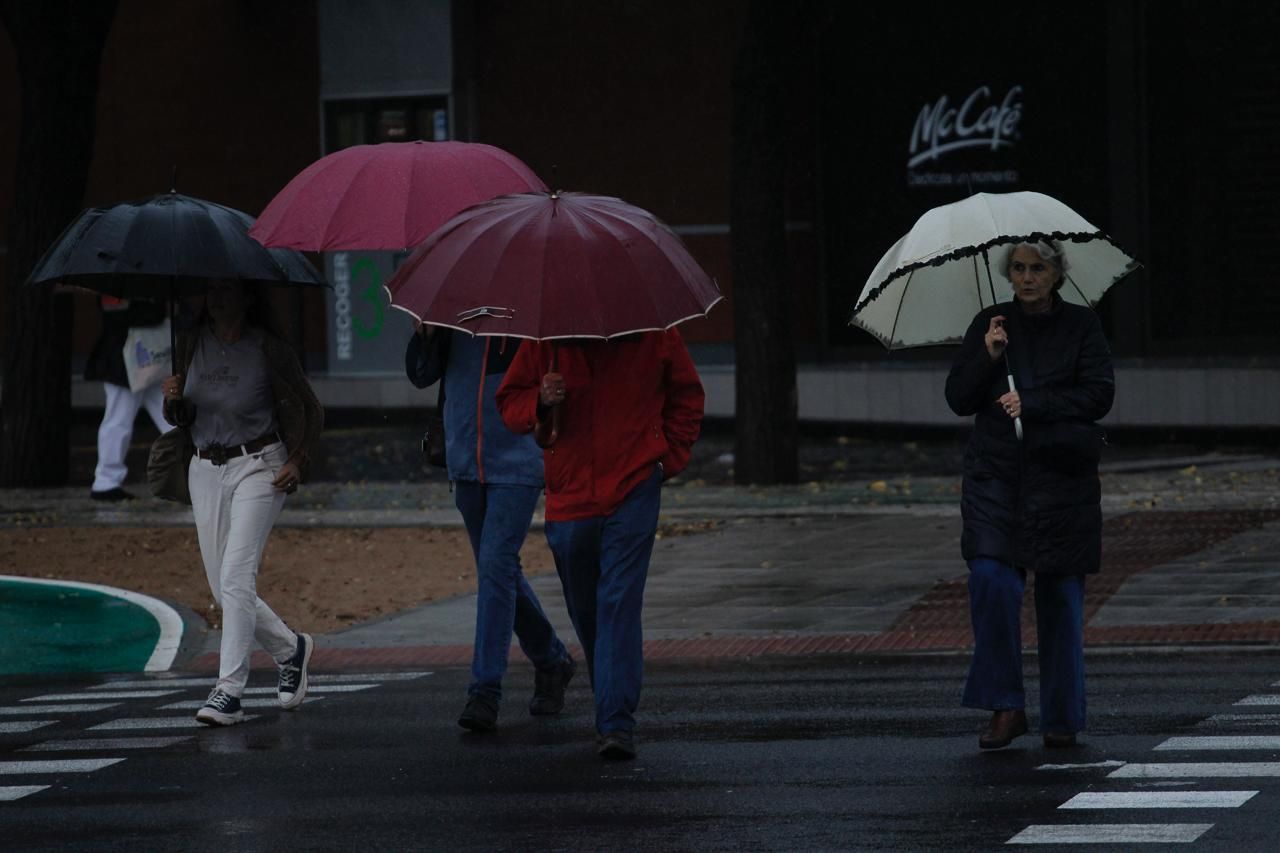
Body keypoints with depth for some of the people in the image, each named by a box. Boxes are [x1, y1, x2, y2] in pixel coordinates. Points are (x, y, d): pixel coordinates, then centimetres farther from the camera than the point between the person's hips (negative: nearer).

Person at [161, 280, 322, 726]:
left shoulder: (268, 350, -8)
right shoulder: (191, 344, 5)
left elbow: (310, 411, 1)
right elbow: (183, 418, 13)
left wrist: (297, 461, -12)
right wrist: (174, 400, -10)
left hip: (257, 466, -6)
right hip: (206, 471, 6)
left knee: (236, 576, -18)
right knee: (222, 586, 6)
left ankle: (228, 691, -19)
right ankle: (290, 648, 31)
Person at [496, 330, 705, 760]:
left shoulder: (653, 333, -1)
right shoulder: (546, 341, 0)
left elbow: (686, 394, 13)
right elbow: (509, 402, 6)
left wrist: (670, 458, 4)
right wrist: (539, 401, -16)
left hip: (632, 490, -3)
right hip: (569, 495, 3)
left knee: (619, 603, -15)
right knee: (586, 611, 13)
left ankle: (617, 722, -19)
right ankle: (612, 710, 31)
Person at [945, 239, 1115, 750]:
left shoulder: (1081, 326, 6)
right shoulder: (989, 324, 10)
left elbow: (1099, 395, -3)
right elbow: (959, 399, 7)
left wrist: (1032, 404, -12)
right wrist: (987, 357, -9)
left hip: (1062, 476, -1)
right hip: (996, 476, 1)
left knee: (1061, 594, 1)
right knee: (991, 581, -15)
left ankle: (1062, 718, 11)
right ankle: (1005, 706, -8)